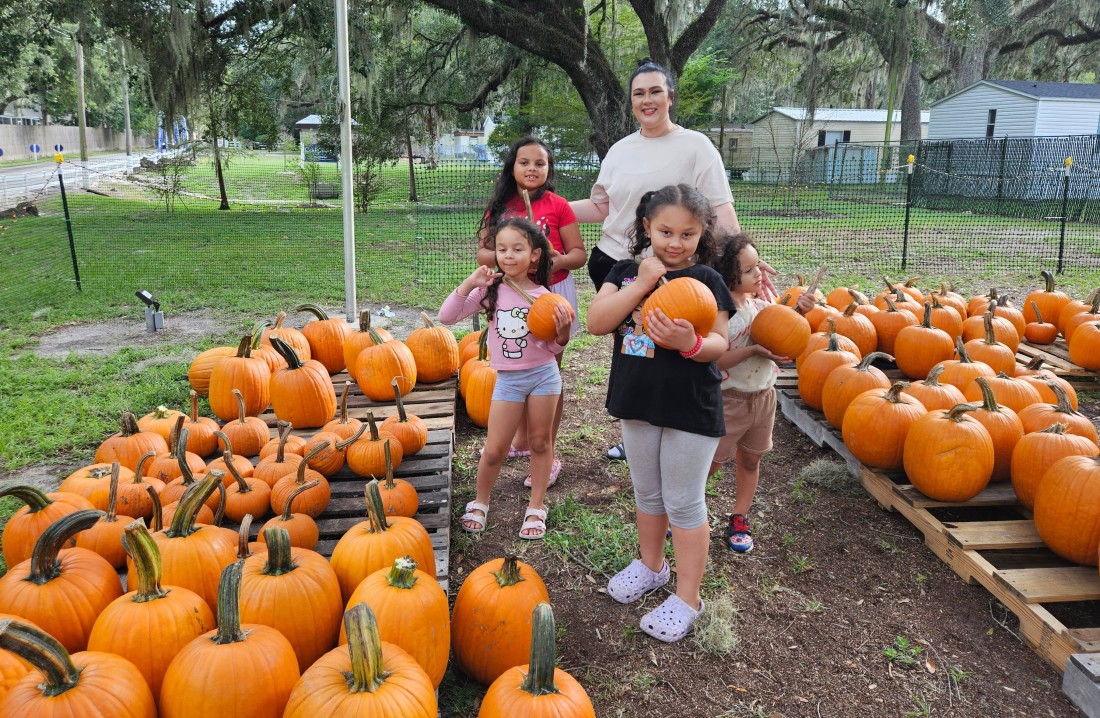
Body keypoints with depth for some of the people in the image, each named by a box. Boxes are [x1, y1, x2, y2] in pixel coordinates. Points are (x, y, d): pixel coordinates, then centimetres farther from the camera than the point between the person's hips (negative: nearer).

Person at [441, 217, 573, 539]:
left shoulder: (543, 295, -6)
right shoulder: (490, 291, -5)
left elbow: (554, 348, 0)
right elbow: (447, 316, -11)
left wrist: (563, 333, -21)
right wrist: (469, 284, -20)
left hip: (544, 374, 0)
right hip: (507, 379, 0)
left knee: (540, 442, 11)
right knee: (494, 450, 3)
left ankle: (536, 508, 26)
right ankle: (480, 503, 27)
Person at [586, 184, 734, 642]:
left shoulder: (705, 279, -8)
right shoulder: (626, 271, 1)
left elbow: (720, 344, -11)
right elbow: (597, 322, -12)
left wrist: (691, 342, -33)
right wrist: (643, 282, -20)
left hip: (691, 409, -4)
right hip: (637, 403, 4)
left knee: (684, 503, 6)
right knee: (647, 493, 22)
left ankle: (687, 598, 20)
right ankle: (651, 565, 44)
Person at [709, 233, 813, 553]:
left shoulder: (760, 305, 0)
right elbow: (712, 360, -27)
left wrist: (796, 313, -3)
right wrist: (753, 351, -29)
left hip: (763, 396, 7)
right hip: (729, 400, -6)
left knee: (750, 460, 16)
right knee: (710, 463, 4)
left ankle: (739, 519, 31)